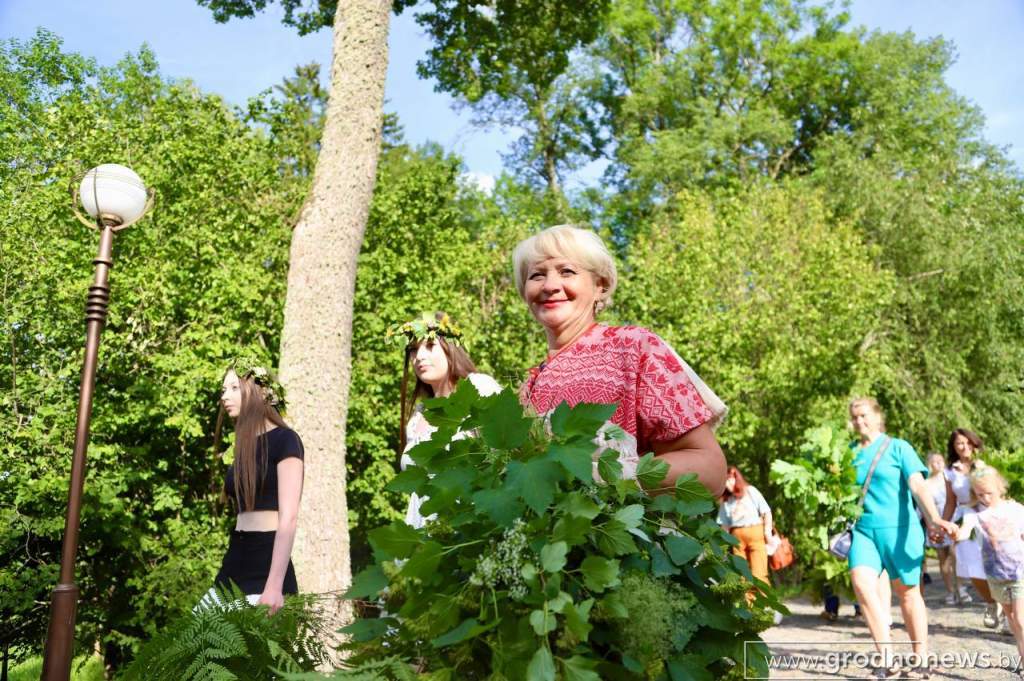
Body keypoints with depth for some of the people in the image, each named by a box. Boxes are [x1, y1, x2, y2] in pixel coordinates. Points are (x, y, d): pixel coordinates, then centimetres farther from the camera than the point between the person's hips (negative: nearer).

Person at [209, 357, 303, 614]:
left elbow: (289, 518, -14)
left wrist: (275, 585, -20)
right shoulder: (245, 448, 17)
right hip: (234, 564, 7)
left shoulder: (284, 439, -6)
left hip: (267, 564, -7)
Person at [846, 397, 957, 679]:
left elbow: (918, 485, -13)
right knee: (861, 582, -18)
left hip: (899, 529, -3)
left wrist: (934, 519, -28)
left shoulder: (898, 447, -1)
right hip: (863, 530, 3)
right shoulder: (851, 455, 10)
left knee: (907, 593, 7)